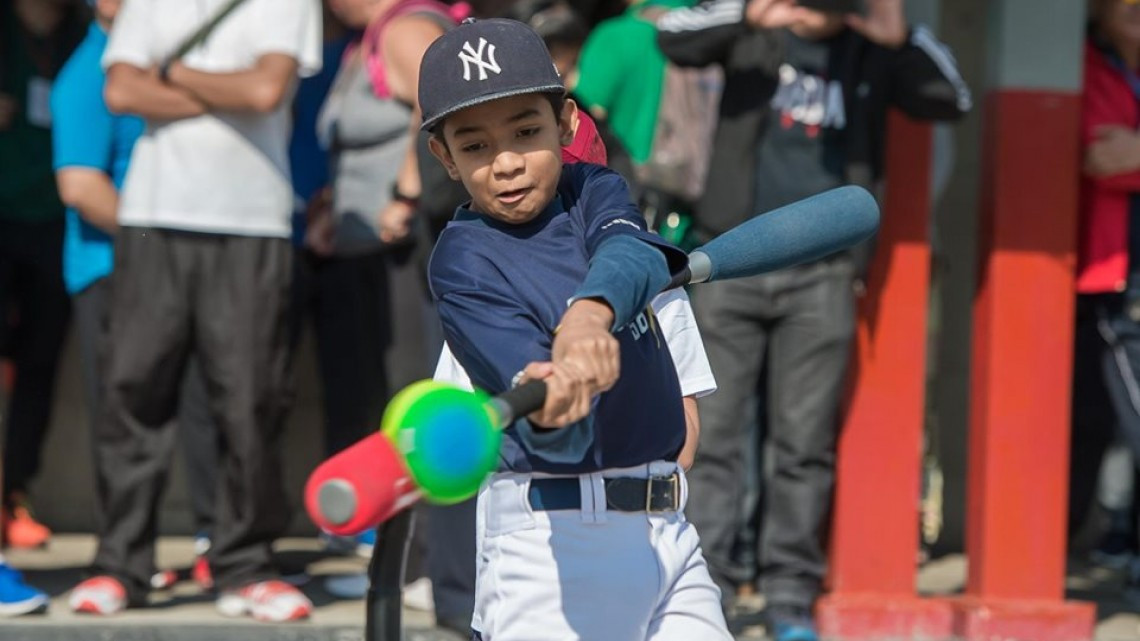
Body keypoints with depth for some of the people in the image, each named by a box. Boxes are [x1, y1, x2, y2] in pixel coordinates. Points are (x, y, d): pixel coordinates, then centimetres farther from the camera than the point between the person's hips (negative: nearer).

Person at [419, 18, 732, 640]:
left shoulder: (593, 191, 7)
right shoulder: (463, 262, -10)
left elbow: (635, 255, -19)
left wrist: (591, 311, -41)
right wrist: (549, 412, -46)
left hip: (666, 529, 6)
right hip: (551, 539, -6)